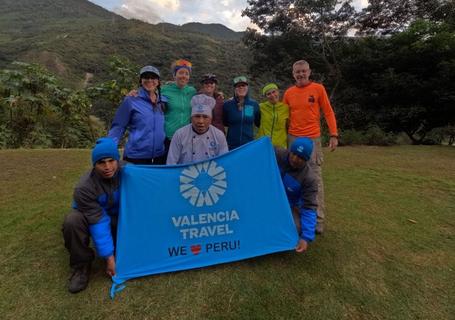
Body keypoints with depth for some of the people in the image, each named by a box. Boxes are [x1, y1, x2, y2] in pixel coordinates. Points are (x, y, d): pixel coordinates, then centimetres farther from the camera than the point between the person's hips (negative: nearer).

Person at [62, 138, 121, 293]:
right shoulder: (84, 187, -30)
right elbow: (99, 223, -30)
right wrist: (109, 257, -26)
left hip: (117, 218, 1)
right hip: (92, 218, -1)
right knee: (72, 221, -34)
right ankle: (81, 265, -11)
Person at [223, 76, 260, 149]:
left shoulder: (254, 104, 1)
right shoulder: (227, 104, -3)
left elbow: (258, 123, 13)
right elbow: (224, 123, 10)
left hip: (249, 144, 1)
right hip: (232, 145, -1)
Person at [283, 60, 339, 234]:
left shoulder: (318, 88, 2)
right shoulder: (289, 93, 9)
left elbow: (328, 112, 2)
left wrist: (334, 134, -5)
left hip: (313, 139, -3)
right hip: (292, 139, 3)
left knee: (315, 179, -3)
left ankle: (318, 220, 7)